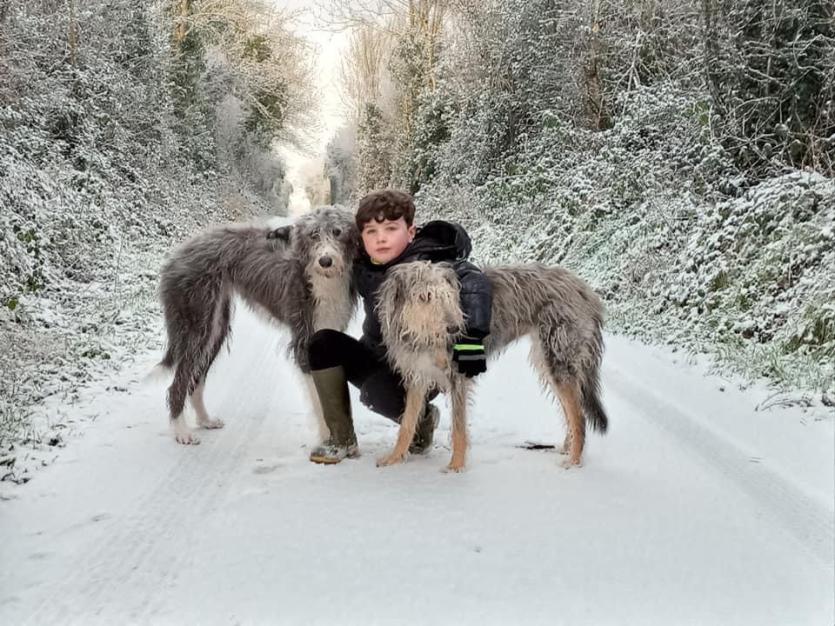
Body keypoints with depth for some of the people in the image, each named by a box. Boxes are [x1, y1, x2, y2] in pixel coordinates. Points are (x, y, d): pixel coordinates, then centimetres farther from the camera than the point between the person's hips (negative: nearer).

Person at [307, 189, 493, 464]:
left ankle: (422, 418, 4)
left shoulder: (427, 264, -23)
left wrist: (471, 337, -49)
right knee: (323, 342, -14)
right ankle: (342, 439, -4)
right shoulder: (363, 267, -3)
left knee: (377, 392, -34)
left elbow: (473, 281, -38)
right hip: (374, 358, 7)